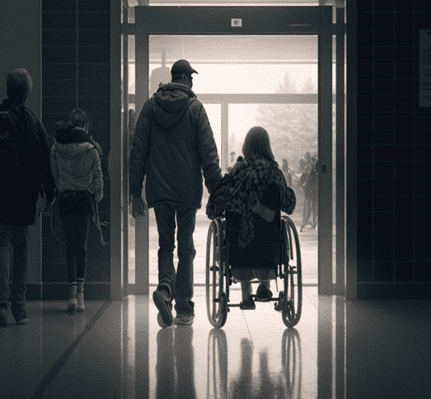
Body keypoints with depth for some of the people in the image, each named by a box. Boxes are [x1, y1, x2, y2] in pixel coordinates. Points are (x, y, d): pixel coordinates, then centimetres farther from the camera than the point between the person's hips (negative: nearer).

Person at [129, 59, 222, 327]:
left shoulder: (151, 106, 5)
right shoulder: (195, 108, -3)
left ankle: (165, 287, -14)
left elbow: (138, 151, 3)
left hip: (158, 190, 2)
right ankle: (184, 309, 7)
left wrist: (136, 192, 6)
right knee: (186, 248, 7)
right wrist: (216, 189, -3)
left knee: (166, 245, 13)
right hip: (188, 190, -2)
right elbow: (208, 152, -6)